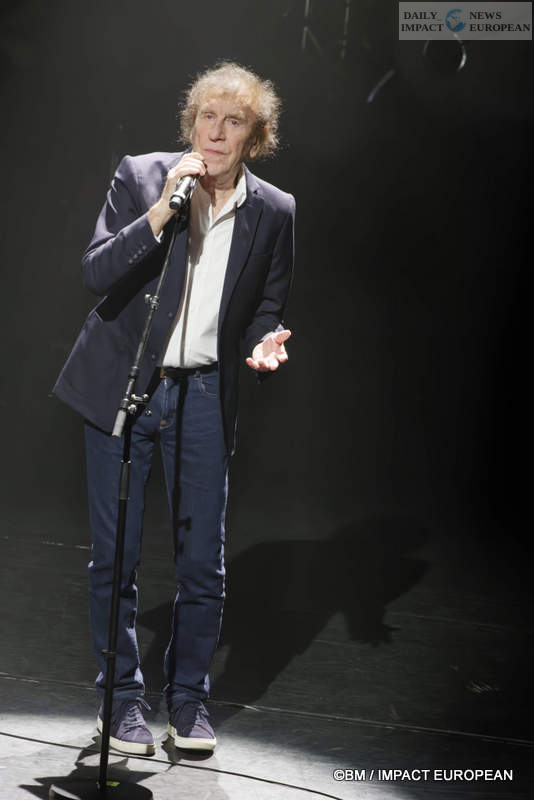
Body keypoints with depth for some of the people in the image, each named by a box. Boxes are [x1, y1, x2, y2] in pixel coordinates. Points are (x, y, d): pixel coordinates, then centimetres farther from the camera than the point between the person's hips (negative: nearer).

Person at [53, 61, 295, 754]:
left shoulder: (274, 211, 0)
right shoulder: (140, 177, -6)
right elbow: (96, 273, -13)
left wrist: (268, 340, -12)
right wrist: (162, 213, -23)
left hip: (203, 394, 1)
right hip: (123, 386, -1)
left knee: (203, 560, 6)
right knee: (115, 558, 5)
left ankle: (188, 695, 24)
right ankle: (124, 697, 21)